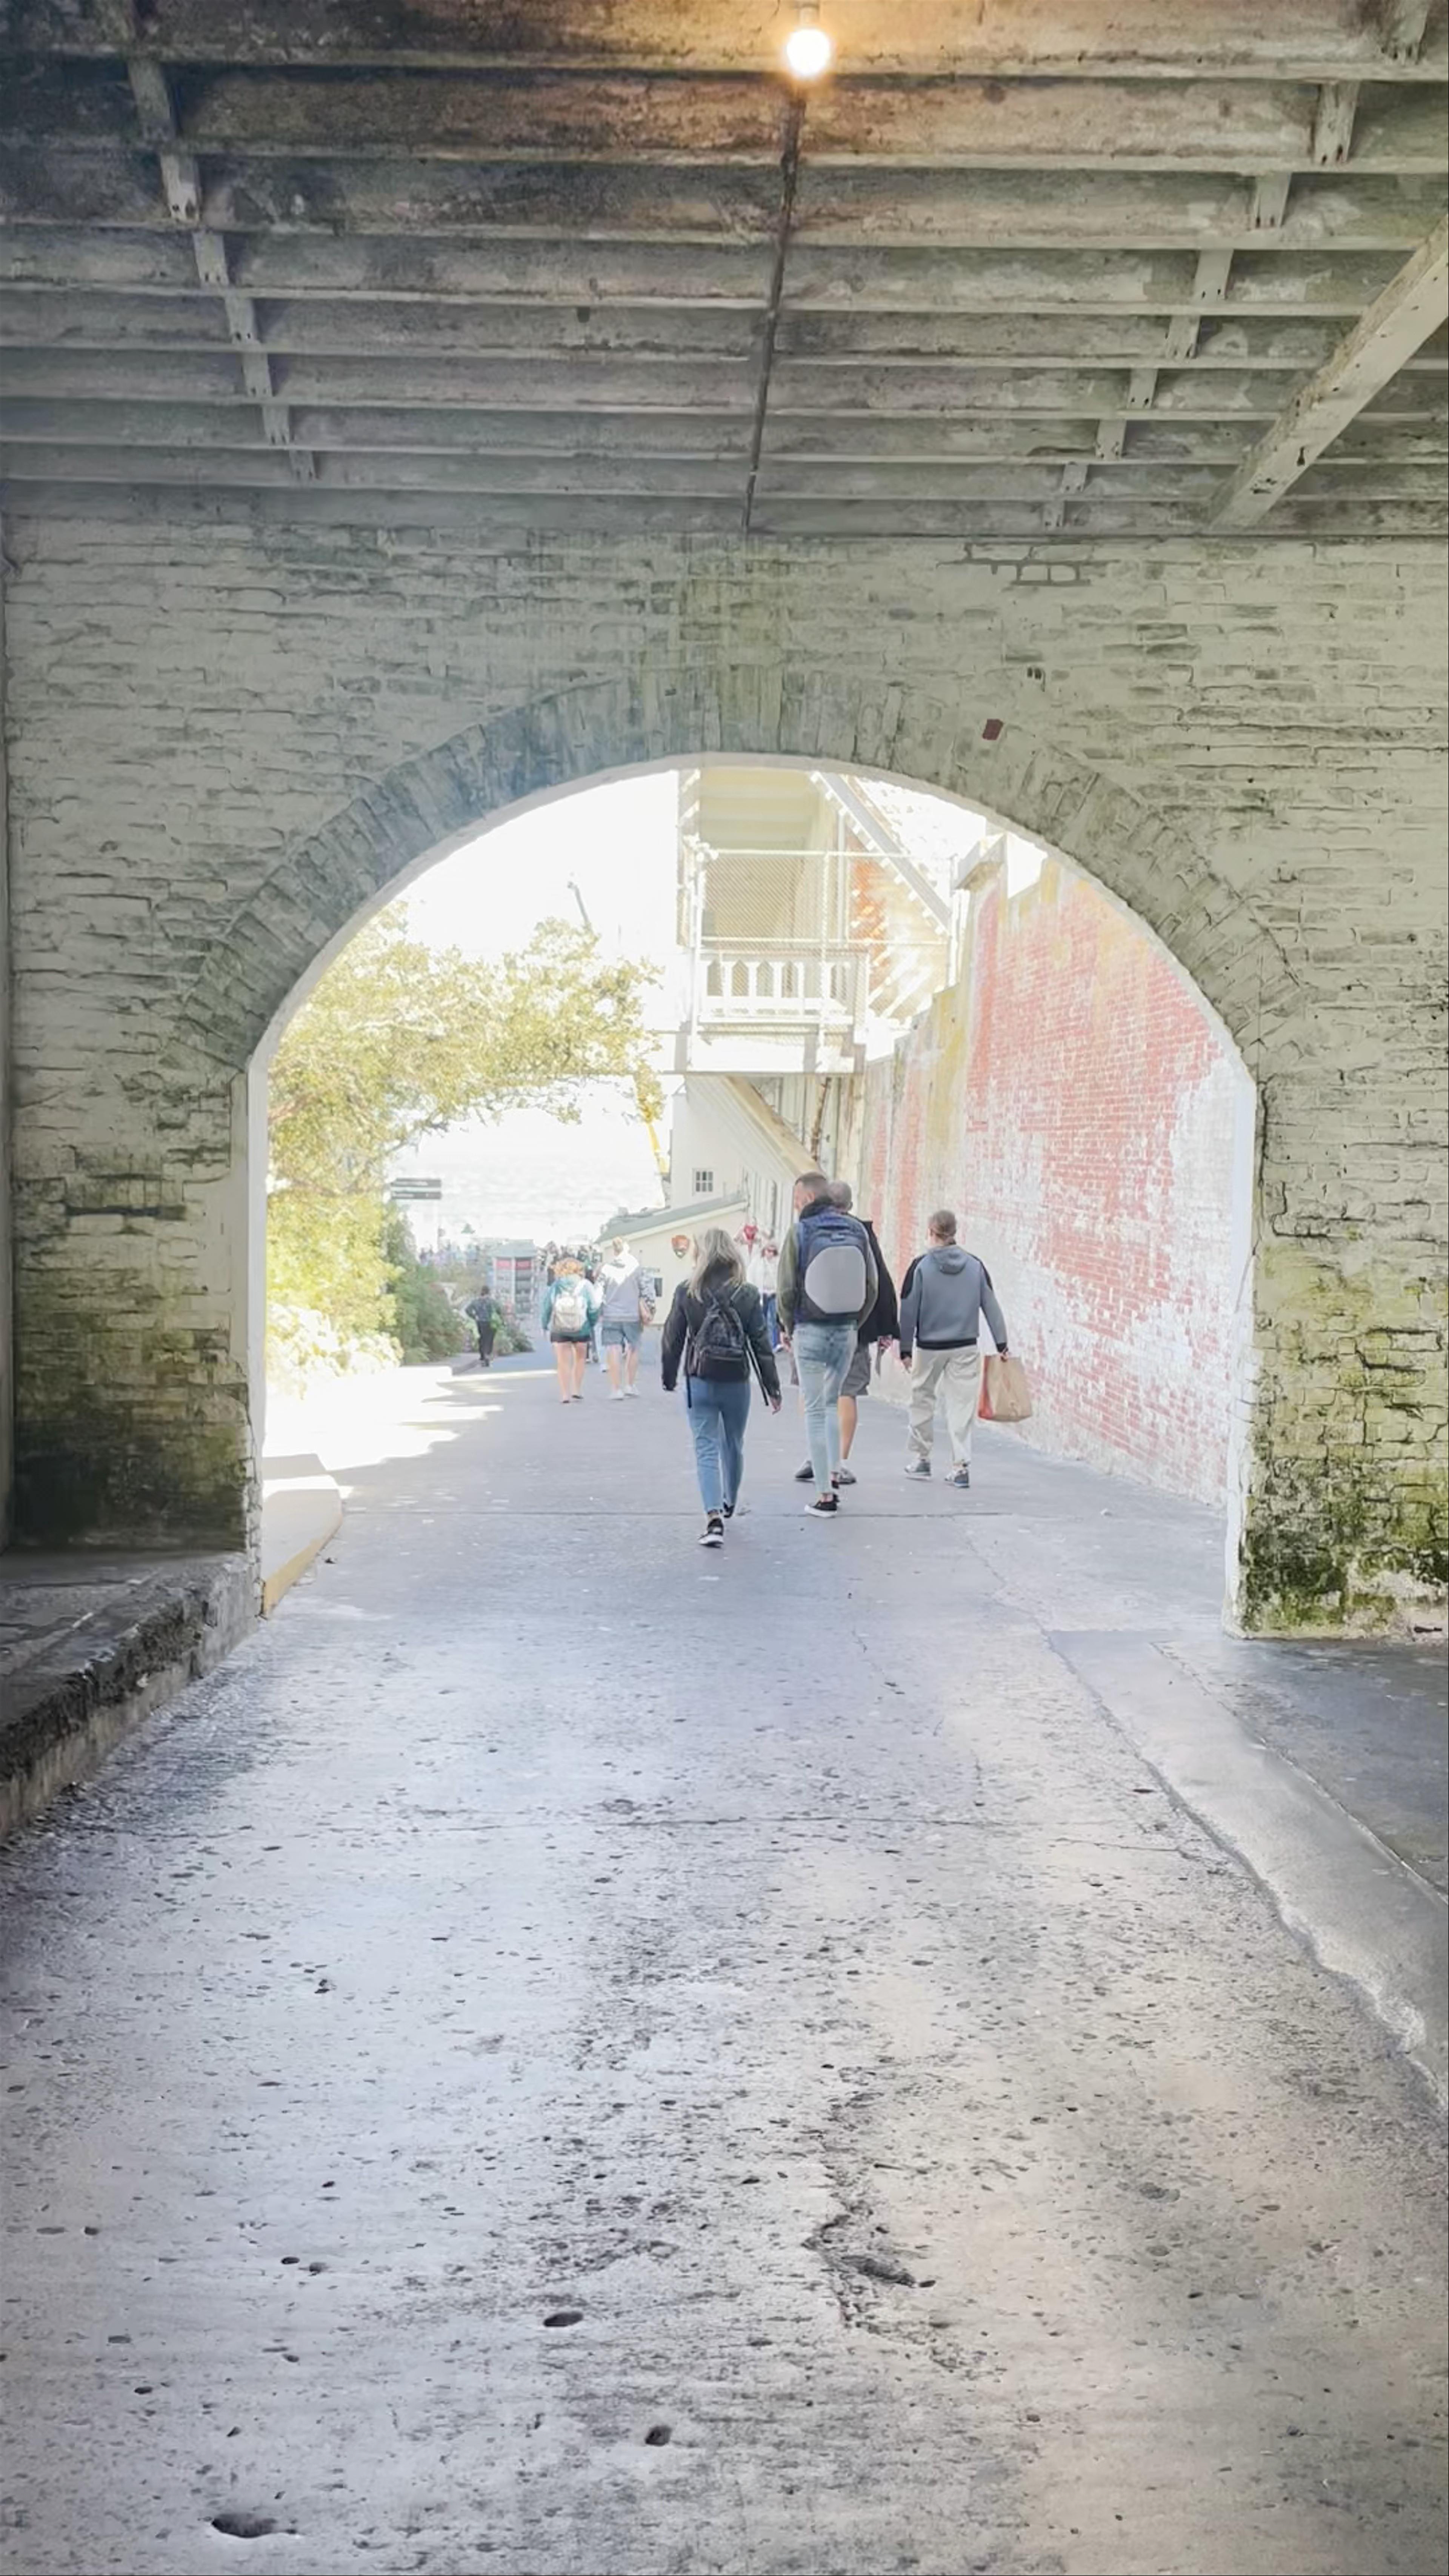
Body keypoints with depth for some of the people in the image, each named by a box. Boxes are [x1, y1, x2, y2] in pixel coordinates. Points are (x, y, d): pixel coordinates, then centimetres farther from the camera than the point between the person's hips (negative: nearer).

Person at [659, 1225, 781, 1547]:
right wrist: (773, 1388, 3)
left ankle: (714, 1517, -18)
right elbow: (761, 1344, -4)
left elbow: (672, 1339, -2)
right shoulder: (747, 1295, -6)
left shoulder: (686, 1293, -7)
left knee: (706, 1449, -1)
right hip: (737, 1384, 2)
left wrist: (669, 1378, 12)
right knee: (733, 1446, 21)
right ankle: (729, 1505, 41)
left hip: (700, 1384, -2)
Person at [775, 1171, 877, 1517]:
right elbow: (872, 1286, 4)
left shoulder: (800, 1232, -9)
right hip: (846, 1330, 4)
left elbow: (787, 1289, -9)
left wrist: (788, 1328, 5)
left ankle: (824, 1495, 4)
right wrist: (854, 1323, 13)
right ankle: (833, 1477, 18)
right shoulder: (856, 1229, 2)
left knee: (815, 1410, 3)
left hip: (811, 1331, -4)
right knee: (832, 1402, 22)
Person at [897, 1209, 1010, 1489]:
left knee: (922, 1398, 16)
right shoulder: (975, 1266, -1)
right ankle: (961, 1466, 0)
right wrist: (1001, 1344, 7)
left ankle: (920, 1457, 24)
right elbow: (991, 1307, 2)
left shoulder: (921, 1266, -9)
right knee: (962, 1405, 3)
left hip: (928, 1348, -2)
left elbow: (908, 1311, -6)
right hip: (965, 1349, 2)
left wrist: (905, 1348, 2)